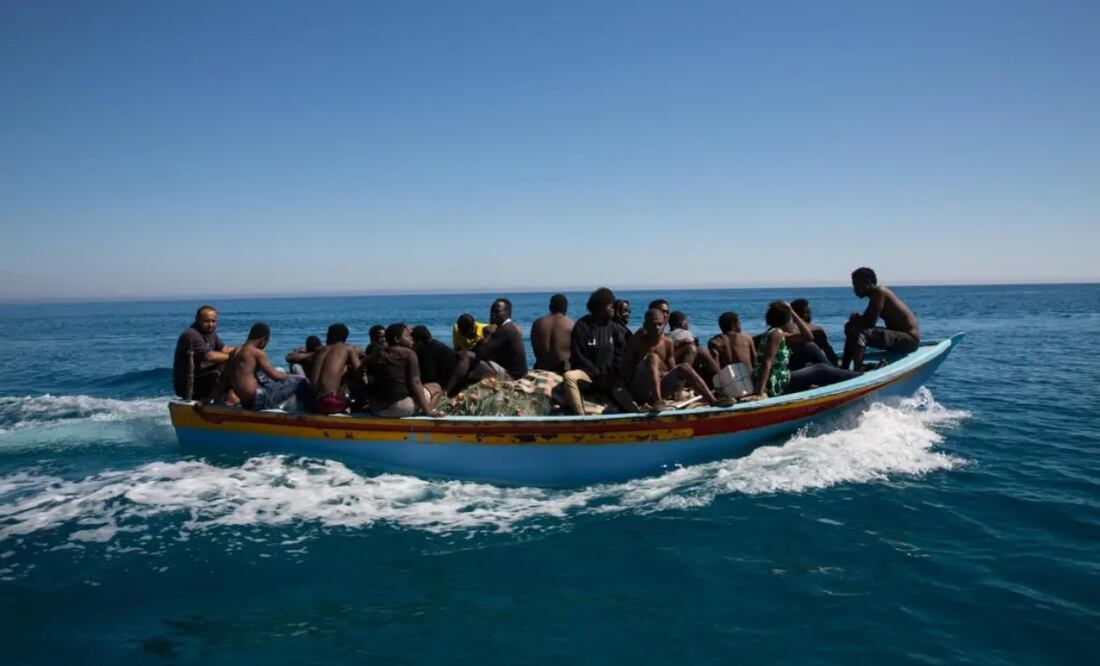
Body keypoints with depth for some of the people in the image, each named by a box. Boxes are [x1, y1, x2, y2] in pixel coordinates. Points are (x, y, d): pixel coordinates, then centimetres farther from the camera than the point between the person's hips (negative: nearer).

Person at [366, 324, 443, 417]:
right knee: (435, 387, 17)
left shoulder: (377, 355, 11)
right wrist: (427, 410, -11)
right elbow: (415, 384, -11)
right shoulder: (409, 353, -4)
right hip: (401, 407, -6)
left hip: (377, 408, 6)